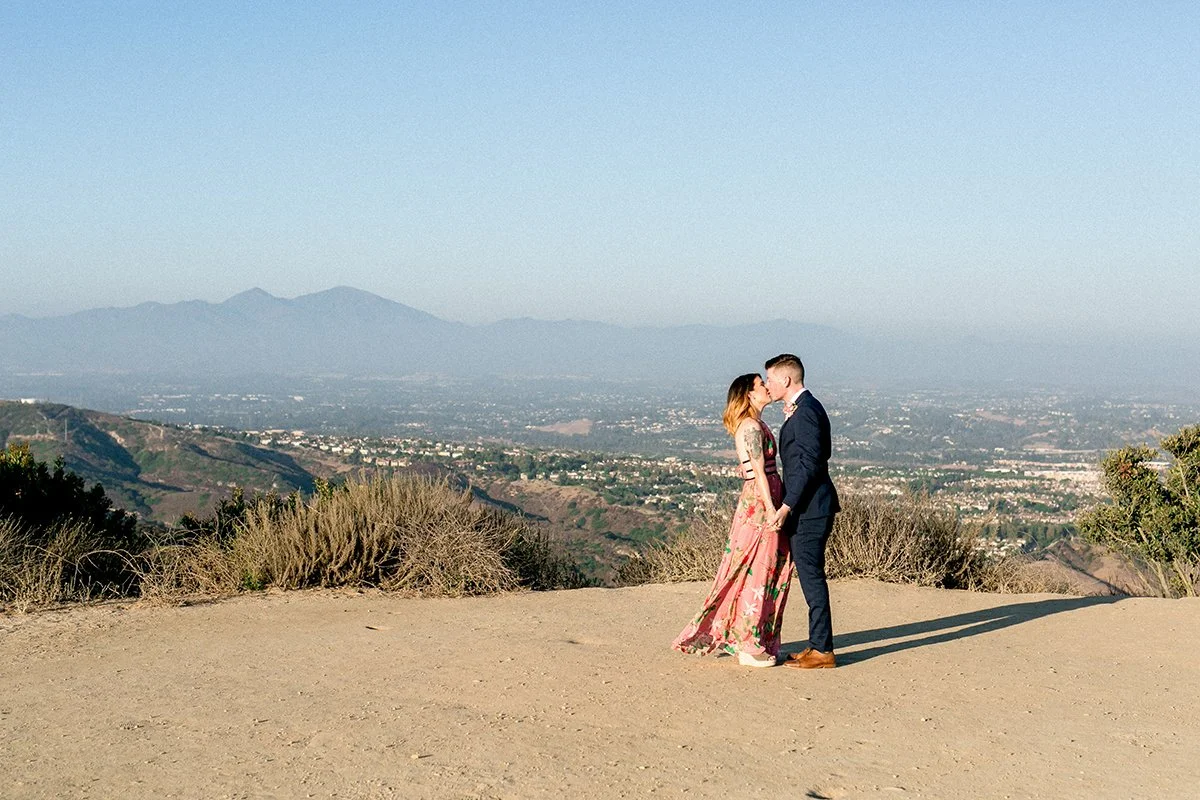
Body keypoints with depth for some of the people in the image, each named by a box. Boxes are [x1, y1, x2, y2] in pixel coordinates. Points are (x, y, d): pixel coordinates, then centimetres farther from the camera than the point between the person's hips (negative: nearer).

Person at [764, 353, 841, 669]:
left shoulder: (805, 412, -15)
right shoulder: (807, 407, 16)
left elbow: (809, 463, -21)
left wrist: (786, 507, -21)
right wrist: (792, 420, 14)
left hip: (808, 509, -10)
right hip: (808, 507, 10)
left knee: (812, 577, -5)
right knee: (810, 576, 14)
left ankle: (822, 651, 0)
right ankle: (818, 645, 20)